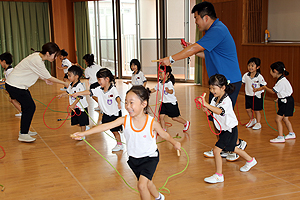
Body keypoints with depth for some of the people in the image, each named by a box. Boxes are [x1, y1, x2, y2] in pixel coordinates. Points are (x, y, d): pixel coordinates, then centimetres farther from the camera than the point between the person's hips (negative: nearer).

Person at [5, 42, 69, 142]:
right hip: (14, 86, -9)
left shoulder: (38, 56, 3)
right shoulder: (36, 61, -26)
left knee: (28, 106, 13)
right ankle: (23, 135, -2)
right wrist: (64, 83, -10)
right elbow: (49, 77, -19)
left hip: (19, 84, 9)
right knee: (30, 107, -8)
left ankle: (24, 130, 26)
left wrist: (45, 79, 0)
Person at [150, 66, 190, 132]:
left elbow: (172, 91, -38)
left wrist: (168, 91, -60)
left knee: (174, 117, 5)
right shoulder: (160, 83, 1)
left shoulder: (169, 83, -21)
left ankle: (186, 123, 30)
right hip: (164, 103, 7)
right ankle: (164, 130, 13)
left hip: (172, 103, -6)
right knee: (161, 116, -2)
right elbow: (154, 89, 15)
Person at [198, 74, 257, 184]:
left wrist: (206, 104, -57)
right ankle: (250, 160, 50)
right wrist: (206, 110, -26)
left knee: (216, 150, -14)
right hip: (224, 129, 10)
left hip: (230, 130, -10)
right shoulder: (215, 99, 1)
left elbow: (219, 111, -45)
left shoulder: (226, 100, -26)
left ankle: (219, 175, -4)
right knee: (233, 148, 27)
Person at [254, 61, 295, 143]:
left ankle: (280, 137, -6)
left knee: (278, 119, -9)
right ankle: (291, 133, 35)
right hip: (285, 101, 10)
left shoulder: (281, 82, -24)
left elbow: (273, 91, -16)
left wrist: (265, 87, 0)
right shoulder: (282, 80, 7)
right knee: (285, 118, 21)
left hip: (286, 102, -10)